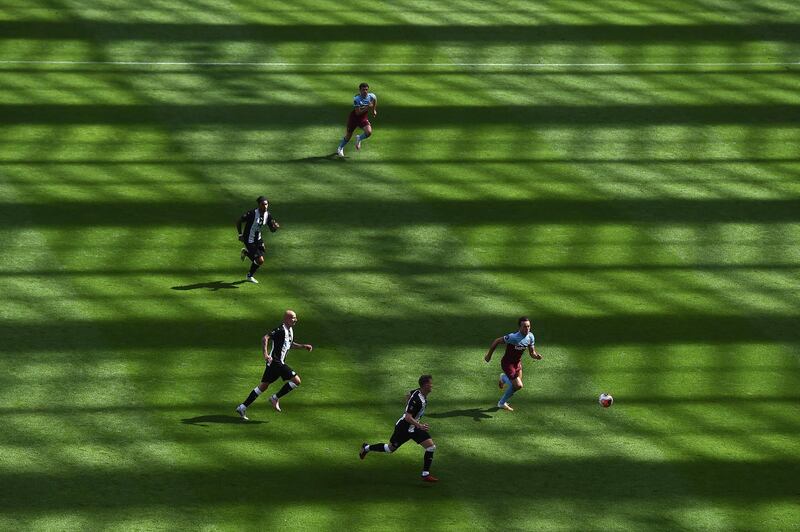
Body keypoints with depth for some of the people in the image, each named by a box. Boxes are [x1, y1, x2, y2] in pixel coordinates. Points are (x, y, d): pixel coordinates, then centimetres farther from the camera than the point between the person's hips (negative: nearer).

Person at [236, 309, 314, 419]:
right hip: (275, 362, -10)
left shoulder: (290, 330, 15)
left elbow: (290, 344, 32)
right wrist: (265, 353, -35)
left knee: (263, 386, 12)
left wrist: (303, 346, 23)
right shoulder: (280, 330, -16)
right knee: (296, 380, -10)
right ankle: (275, 398, 0)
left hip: (279, 362, 10)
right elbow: (265, 338, -25)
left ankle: (242, 407, 14)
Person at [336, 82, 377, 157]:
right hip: (354, 117, -3)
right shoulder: (356, 98, -29)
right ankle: (340, 148, 39)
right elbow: (358, 113, -31)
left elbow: (375, 100, 12)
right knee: (348, 135, 10)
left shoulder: (371, 96, -16)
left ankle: (359, 139, 13)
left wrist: (374, 110, 12)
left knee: (369, 132, -22)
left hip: (364, 118, 3)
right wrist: (367, 108, -41)